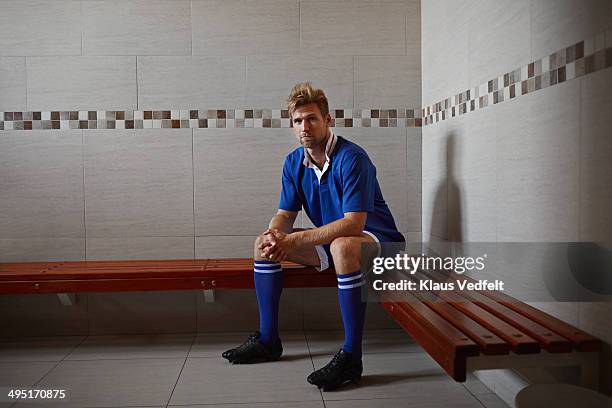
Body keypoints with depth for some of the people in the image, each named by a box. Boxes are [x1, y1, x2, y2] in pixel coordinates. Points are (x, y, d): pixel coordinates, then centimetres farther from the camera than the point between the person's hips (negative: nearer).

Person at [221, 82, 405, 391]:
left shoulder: (352, 158, -23)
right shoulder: (294, 162, 0)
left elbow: (354, 223, -31)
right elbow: (285, 215, 3)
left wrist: (295, 240, -34)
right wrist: (274, 234, -22)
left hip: (377, 240, -8)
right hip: (329, 239, 8)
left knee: (342, 246, -41)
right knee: (263, 243, 0)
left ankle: (351, 357, -31)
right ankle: (268, 339, 6)